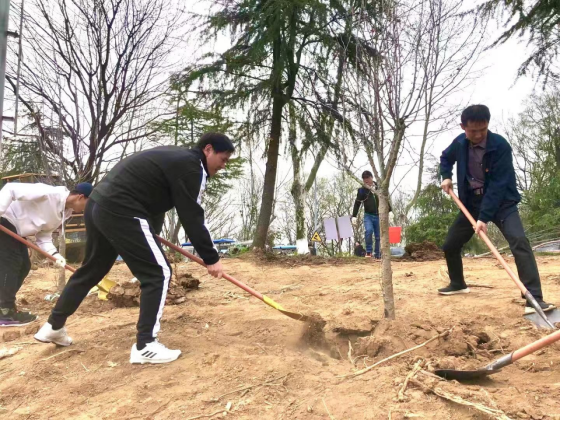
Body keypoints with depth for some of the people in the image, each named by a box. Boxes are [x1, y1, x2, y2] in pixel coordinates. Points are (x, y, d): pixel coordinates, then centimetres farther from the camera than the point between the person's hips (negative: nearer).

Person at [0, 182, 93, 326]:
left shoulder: (65, 213, 0)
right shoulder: (49, 194, -28)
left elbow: (44, 236, 2)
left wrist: (55, 254, -14)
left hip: (15, 229, 10)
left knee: (24, 266, 8)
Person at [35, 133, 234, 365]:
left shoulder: (175, 156, 20)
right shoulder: (191, 167, -8)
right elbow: (191, 217, -13)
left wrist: (151, 235, 32)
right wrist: (211, 258, -8)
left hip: (98, 205, 10)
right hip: (121, 212, -10)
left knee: (92, 269, 25)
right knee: (158, 273, -5)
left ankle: (53, 327, 40)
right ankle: (145, 346, -1)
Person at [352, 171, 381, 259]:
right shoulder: (362, 190, -2)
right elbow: (357, 204, 1)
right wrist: (354, 216, -4)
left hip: (379, 216, 1)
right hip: (368, 215, -1)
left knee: (378, 236, 4)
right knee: (369, 230, -25)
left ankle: (377, 255, 15)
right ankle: (369, 252, -11)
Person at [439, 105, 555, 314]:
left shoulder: (500, 145, -22)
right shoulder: (460, 143, -7)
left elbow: (497, 186, -26)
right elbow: (446, 158, 19)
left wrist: (484, 217, -31)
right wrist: (446, 176, 0)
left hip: (501, 201, -5)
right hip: (472, 202, 5)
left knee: (519, 241, -27)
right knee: (450, 245, 7)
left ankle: (535, 298, -25)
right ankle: (458, 284, 32)